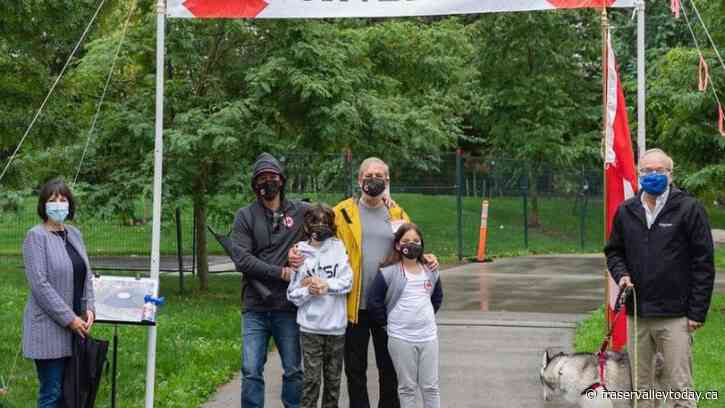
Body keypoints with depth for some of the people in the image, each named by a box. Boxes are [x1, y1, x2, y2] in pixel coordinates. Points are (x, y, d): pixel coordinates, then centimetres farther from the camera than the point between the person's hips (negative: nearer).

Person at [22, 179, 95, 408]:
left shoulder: (74, 234, 12)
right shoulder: (36, 236, -9)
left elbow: (86, 275, 16)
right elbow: (40, 284, -16)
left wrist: (89, 309, 1)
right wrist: (69, 318, -16)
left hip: (75, 326, 7)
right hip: (50, 329, -7)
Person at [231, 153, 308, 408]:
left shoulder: (301, 211, 4)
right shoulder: (245, 216, 2)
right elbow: (241, 259, -8)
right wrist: (281, 272, -13)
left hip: (289, 308, 1)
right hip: (255, 308, -1)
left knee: (294, 371, 9)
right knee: (251, 372, 0)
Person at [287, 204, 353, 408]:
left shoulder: (338, 248, 3)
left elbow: (347, 282, -4)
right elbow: (292, 294, 2)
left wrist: (326, 285, -17)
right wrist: (309, 291, -15)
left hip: (336, 325, 1)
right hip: (310, 326, -1)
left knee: (333, 378, 10)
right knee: (311, 378, -2)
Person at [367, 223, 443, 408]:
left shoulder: (430, 271, 6)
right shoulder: (388, 273, -10)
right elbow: (374, 301, -9)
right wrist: (387, 323, -3)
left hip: (428, 336, 4)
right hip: (401, 339, -4)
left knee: (431, 386, 9)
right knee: (407, 387, 6)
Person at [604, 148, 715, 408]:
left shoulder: (689, 209, -4)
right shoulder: (626, 211, 9)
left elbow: (703, 263, -5)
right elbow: (613, 251, 21)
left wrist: (697, 312, -9)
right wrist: (621, 274, -1)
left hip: (675, 316, -4)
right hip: (637, 314, 5)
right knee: (641, 386, 13)